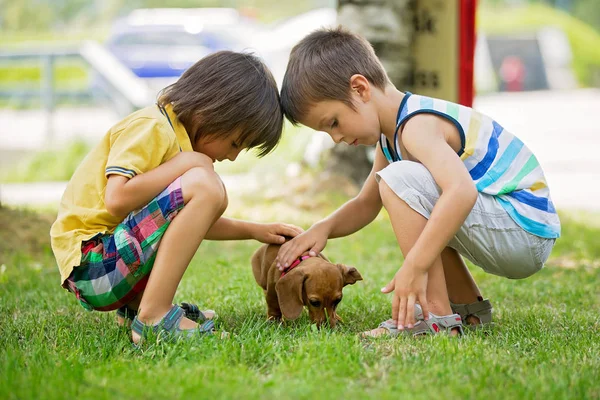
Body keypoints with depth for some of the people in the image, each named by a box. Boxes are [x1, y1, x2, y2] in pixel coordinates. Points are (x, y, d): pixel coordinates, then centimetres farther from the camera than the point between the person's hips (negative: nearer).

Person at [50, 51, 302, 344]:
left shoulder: (174, 131, 17)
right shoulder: (151, 127, -12)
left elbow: (191, 222, 27)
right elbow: (116, 200, -26)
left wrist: (253, 230, 18)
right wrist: (184, 163, -15)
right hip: (92, 263, -10)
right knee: (204, 186, -21)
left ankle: (135, 305, 10)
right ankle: (153, 317, -21)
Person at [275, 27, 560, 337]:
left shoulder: (418, 126, -20)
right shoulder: (390, 135, 12)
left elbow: (462, 191, -38)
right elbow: (366, 205, 20)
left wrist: (414, 267, -40)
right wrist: (323, 228, -1)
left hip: (528, 231, -10)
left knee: (398, 181, -23)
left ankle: (437, 317, -22)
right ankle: (469, 307, 23)